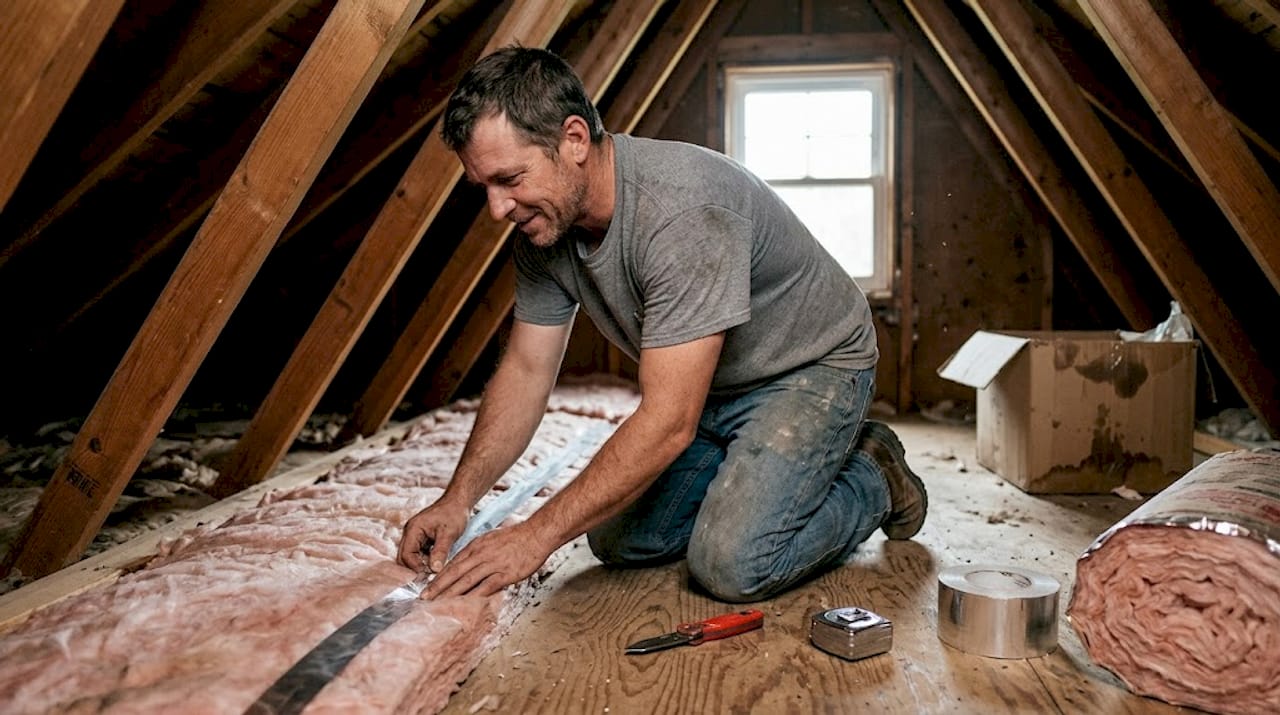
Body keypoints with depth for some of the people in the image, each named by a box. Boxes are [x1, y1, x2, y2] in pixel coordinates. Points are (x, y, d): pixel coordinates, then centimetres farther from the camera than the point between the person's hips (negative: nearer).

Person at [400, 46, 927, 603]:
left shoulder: (683, 210, -36)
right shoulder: (543, 224, -10)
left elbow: (667, 424, -36)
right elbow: (525, 370, -3)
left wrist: (536, 535, -31)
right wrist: (458, 499, -12)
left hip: (811, 367, -7)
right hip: (709, 389, 7)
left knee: (731, 565, -22)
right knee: (619, 542, 2)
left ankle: (872, 479, 5)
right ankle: (756, 468, 22)